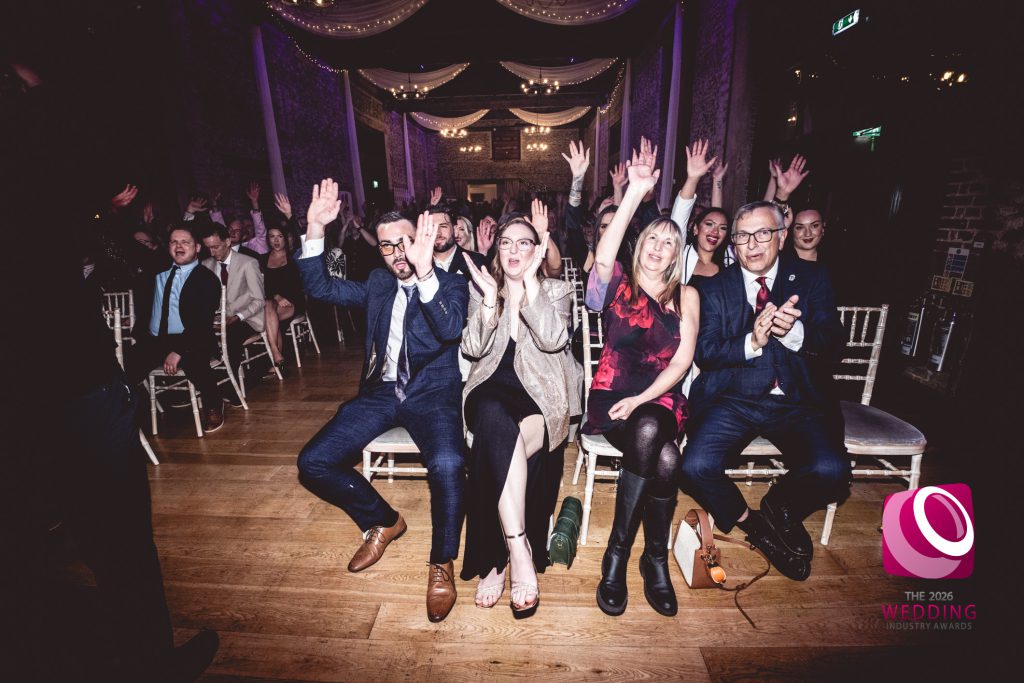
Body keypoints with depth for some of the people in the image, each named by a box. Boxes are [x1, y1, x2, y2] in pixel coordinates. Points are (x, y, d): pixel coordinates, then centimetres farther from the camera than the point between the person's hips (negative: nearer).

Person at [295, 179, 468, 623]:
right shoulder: (378, 284, 13)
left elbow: (451, 329, -21)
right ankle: (383, 521, 18)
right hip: (381, 392, 5)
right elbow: (320, 288, 5)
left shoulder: (451, 284, -1)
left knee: (447, 465, -32)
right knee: (313, 462, -6)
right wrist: (315, 229, -7)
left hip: (432, 392, -5)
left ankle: (442, 563, -4)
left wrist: (425, 272, -34)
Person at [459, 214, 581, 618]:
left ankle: (497, 559, -13)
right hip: (492, 390, 1)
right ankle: (519, 551, -28)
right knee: (493, 418, -35)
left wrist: (530, 282, -14)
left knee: (497, 448, -30)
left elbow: (553, 340, -11)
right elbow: (472, 349, 0)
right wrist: (490, 298, -12)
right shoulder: (481, 290, 15)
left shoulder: (556, 290, 11)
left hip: (540, 395, -1)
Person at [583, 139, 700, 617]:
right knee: (662, 458, -29)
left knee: (649, 434, -32)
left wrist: (641, 399, -11)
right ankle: (655, 559, -4)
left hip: (659, 397, 2)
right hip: (611, 394, -1)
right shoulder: (619, 284, 9)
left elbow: (683, 359, 2)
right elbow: (604, 252, -15)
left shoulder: (685, 296, 12)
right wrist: (636, 191, -18)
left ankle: (618, 554, -10)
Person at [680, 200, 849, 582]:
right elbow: (705, 353, -4)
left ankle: (778, 508, 11)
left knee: (831, 471, -25)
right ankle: (751, 523, 9)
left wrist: (794, 332, -24)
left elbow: (832, 341, -2)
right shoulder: (715, 289, 5)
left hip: (794, 403, 1)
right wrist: (751, 342, -23)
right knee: (695, 468, -22)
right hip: (731, 400, 0)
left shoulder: (810, 278, 8)